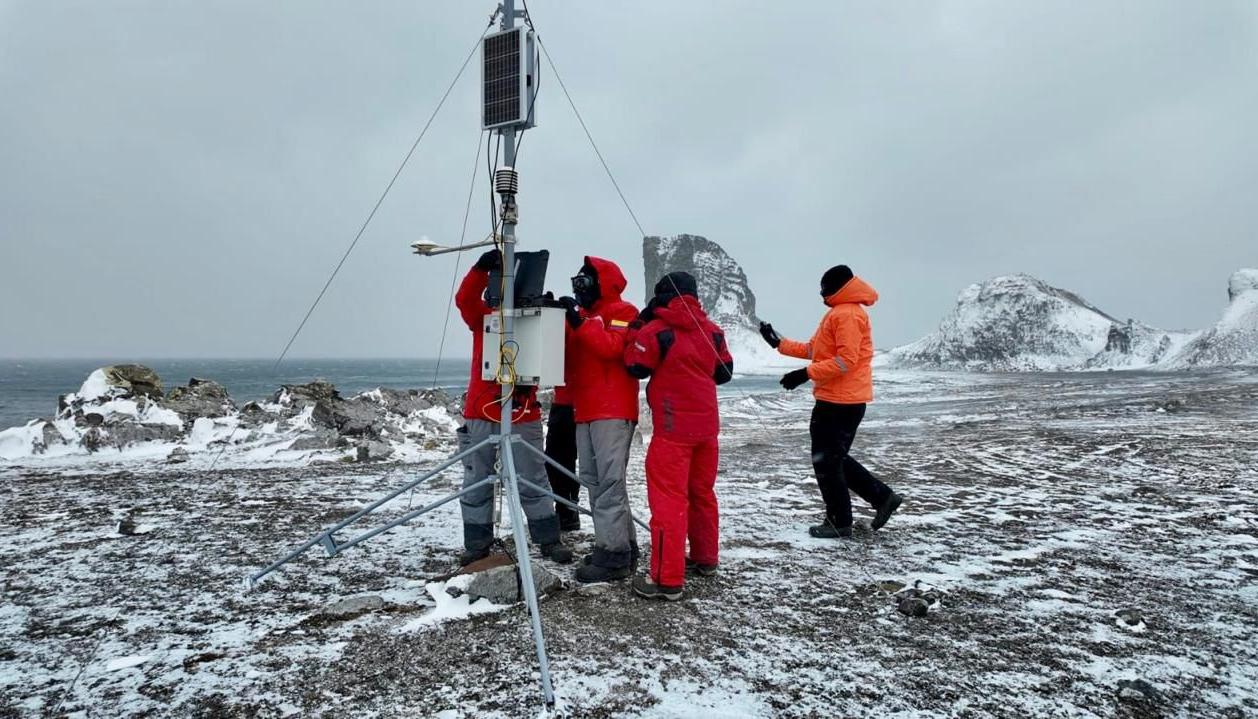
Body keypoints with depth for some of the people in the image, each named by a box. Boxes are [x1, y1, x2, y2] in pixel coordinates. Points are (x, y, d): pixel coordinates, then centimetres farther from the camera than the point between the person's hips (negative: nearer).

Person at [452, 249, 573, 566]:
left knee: (533, 481, 7)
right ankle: (476, 543, 20)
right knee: (476, 481, 8)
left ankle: (549, 540, 17)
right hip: (481, 413, 1)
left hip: (524, 414, 0)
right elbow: (464, 298, -14)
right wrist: (481, 267, -29)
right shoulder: (483, 317, 4)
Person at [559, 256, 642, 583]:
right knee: (594, 481, 7)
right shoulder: (584, 314, 22)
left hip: (613, 411, -9)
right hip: (585, 411, 9)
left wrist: (579, 322, -19)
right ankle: (621, 546, 13)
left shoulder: (622, 312, -2)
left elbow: (612, 347, -18)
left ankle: (614, 555, -11)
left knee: (609, 482, -12)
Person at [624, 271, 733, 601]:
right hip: (707, 425, 6)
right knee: (702, 492, 20)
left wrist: (641, 329, 8)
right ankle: (705, 558, 34)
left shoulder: (656, 330, -11)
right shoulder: (712, 330, 6)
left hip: (673, 428, -6)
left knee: (669, 499, -5)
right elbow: (724, 372, 14)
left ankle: (667, 579, -5)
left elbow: (635, 367, -2)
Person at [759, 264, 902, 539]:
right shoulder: (838, 313, 18)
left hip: (841, 401, -10)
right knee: (834, 457, 17)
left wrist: (806, 374, -24)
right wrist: (779, 343, 16)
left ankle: (839, 522, 9)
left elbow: (846, 360, -23)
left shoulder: (848, 314, -15)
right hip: (836, 399, 10)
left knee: (826, 460, -2)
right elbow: (814, 349, 20)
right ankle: (882, 496, 21)